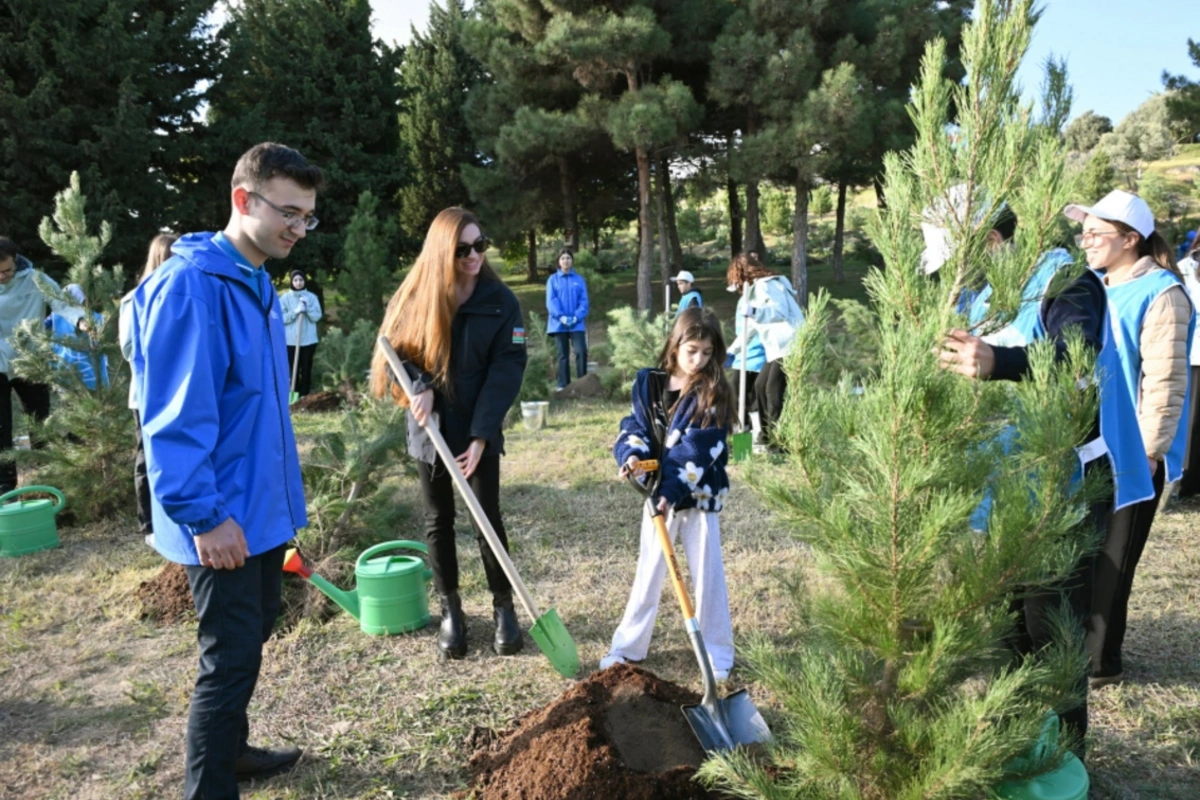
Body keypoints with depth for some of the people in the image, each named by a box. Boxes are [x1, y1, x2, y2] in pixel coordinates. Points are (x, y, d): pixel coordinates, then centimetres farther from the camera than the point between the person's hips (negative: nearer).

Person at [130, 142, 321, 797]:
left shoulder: (256, 283, 9)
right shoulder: (190, 285, -21)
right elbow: (175, 418, -24)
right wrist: (205, 517, -23)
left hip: (265, 507, 10)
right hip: (224, 520, -9)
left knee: (251, 638, 22)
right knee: (230, 659, 0)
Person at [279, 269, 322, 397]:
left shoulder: (312, 297, 4)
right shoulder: (285, 298, 1)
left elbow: (317, 316, -2)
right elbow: (281, 318, -5)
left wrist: (307, 307, -16)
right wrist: (296, 311, -17)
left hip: (309, 340, 1)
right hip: (291, 340, -1)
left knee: (306, 369, 5)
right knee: (294, 370, 2)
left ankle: (304, 396, 11)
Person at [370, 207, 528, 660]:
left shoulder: (500, 300, -10)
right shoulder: (413, 298, -6)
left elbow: (507, 370, -12)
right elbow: (393, 350, 2)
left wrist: (481, 435, -19)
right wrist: (418, 388, -19)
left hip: (480, 430, -1)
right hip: (430, 429, 2)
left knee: (487, 519, 3)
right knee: (438, 521, 11)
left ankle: (503, 606, 22)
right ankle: (450, 609, 27)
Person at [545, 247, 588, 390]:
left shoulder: (579, 280, 7)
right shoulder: (553, 280, 5)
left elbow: (584, 301, 2)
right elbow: (551, 301, -3)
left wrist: (577, 317, -15)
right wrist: (561, 316, -18)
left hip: (577, 324, 0)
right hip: (559, 323, 0)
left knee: (582, 352, -11)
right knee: (563, 354, 6)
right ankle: (563, 384, 11)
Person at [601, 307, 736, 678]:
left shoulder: (714, 392, -10)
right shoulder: (647, 383, 0)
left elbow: (700, 448, -19)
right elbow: (636, 427, 2)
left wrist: (672, 490, -27)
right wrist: (632, 455, -21)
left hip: (699, 495, -2)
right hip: (657, 491, 3)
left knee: (708, 573, 7)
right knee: (649, 571, 12)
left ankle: (717, 653, 21)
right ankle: (628, 645, 25)